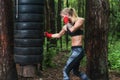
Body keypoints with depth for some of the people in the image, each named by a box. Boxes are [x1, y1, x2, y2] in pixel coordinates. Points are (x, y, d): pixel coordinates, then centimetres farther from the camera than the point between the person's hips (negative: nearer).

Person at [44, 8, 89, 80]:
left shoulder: (80, 20, -8)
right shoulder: (66, 26, 9)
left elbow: (72, 30, -26)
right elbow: (58, 35, 24)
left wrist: (67, 22, -11)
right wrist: (49, 35, 24)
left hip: (78, 50, -8)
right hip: (74, 50, 8)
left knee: (66, 71, -9)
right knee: (76, 71, 19)